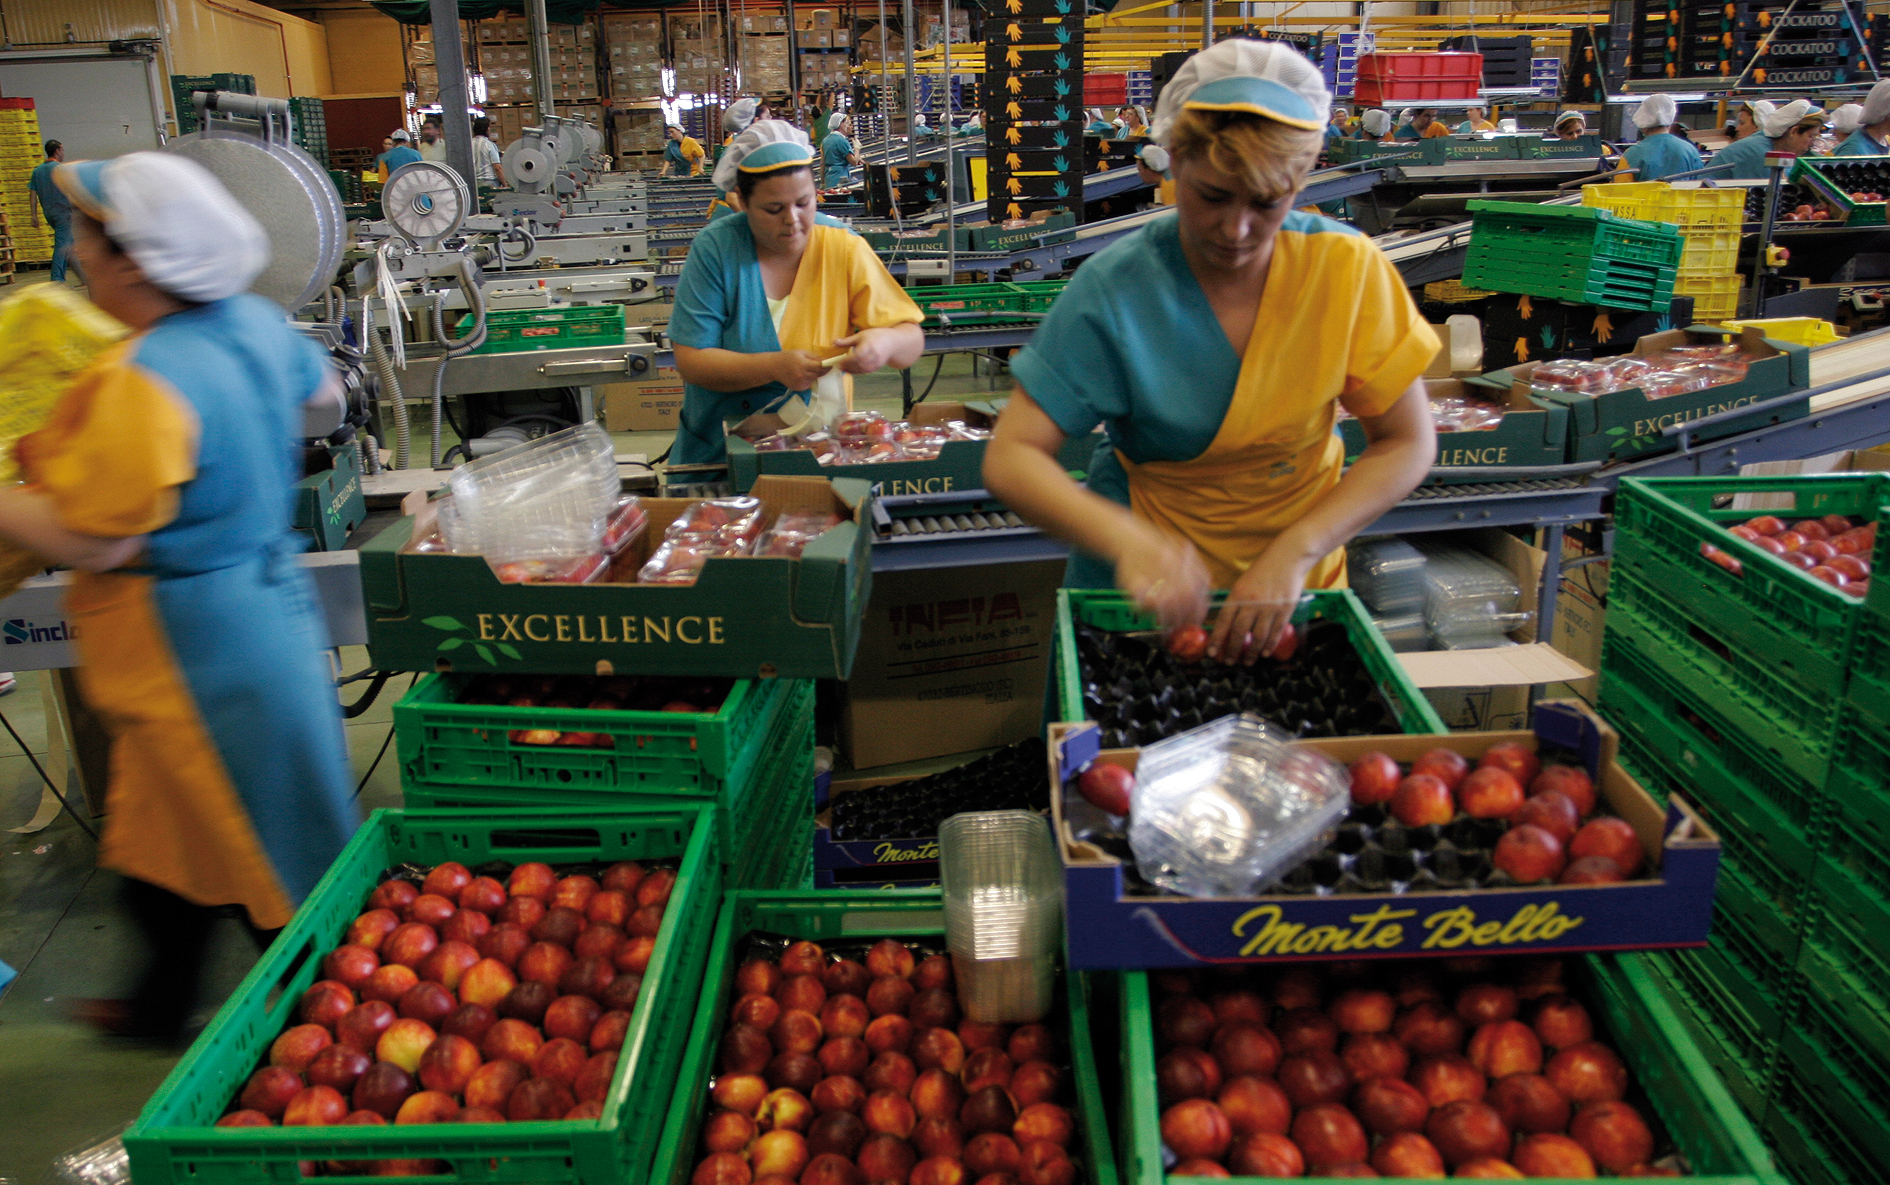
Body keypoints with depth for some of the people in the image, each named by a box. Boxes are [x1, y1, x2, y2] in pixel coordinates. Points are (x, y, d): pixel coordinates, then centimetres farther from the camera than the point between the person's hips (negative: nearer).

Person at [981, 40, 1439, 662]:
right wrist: (1125, 540, -42)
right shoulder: (1114, 289, -21)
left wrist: (1294, 552, -26)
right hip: (1142, 585, -2)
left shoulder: (1347, 267, -16)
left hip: (1299, 571, 2)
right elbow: (1010, 459, -25)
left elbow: (1406, 444, -11)